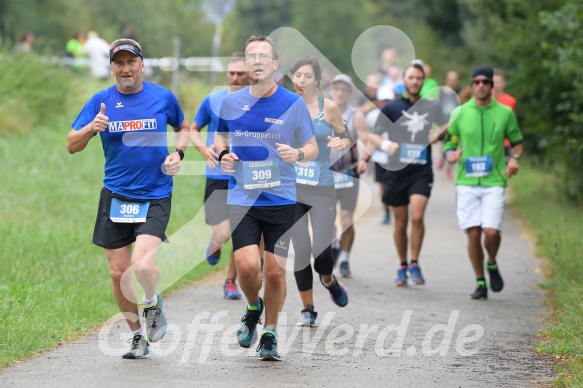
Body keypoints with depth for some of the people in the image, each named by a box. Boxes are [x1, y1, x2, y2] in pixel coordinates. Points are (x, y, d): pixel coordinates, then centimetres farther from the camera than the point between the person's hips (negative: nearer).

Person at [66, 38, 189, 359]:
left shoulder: (163, 98, 0)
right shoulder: (100, 101, 1)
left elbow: (183, 128, 19)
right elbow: (72, 145, 0)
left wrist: (177, 154, 0)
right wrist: (91, 128, -19)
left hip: (155, 197, -2)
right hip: (115, 196, 3)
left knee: (143, 265, -20)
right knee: (118, 273, 5)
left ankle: (153, 305, 13)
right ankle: (137, 336, 23)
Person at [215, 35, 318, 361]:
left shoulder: (293, 103, -3)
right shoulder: (231, 102, 3)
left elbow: (313, 148, 5)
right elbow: (220, 137, 20)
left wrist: (298, 154, -18)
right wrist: (222, 155, -2)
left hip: (282, 199, -1)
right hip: (242, 198, 1)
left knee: (275, 272, 0)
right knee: (247, 266, -14)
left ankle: (270, 334, 22)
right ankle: (253, 308, 20)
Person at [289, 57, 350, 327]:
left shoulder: (329, 107, -4)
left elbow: (345, 138, 5)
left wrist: (342, 143, -17)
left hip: (322, 189, -1)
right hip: (292, 188, 1)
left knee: (321, 251, -9)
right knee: (301, 250, -2)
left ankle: (328, 281, 28)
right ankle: (308, 309, 15)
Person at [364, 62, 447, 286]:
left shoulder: (431, 108, 7)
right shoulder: (391, 108, 3)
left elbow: (446, 127, 23)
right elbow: (373, 135, 5)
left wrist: (438, 135, 1)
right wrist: (385, 145, -16)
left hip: (422, 172, 0)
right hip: (397, 171, 0)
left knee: (417, 216, -18)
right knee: (400, 222, 6)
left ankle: (414, 264, -4)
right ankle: (402, 266, 22)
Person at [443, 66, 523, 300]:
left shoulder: (505, 113, 5)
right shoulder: (459, 113, 5)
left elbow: (517, 140, 16)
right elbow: (449, 142, 13)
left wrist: (515, 158, -5)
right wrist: (451, 154, -10)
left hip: (494, 182, -1)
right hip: (466, 182, 1)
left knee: (491, 231, -14)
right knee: (473, 233, -3)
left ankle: (492, 265, 17)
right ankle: (480, 283, 12)